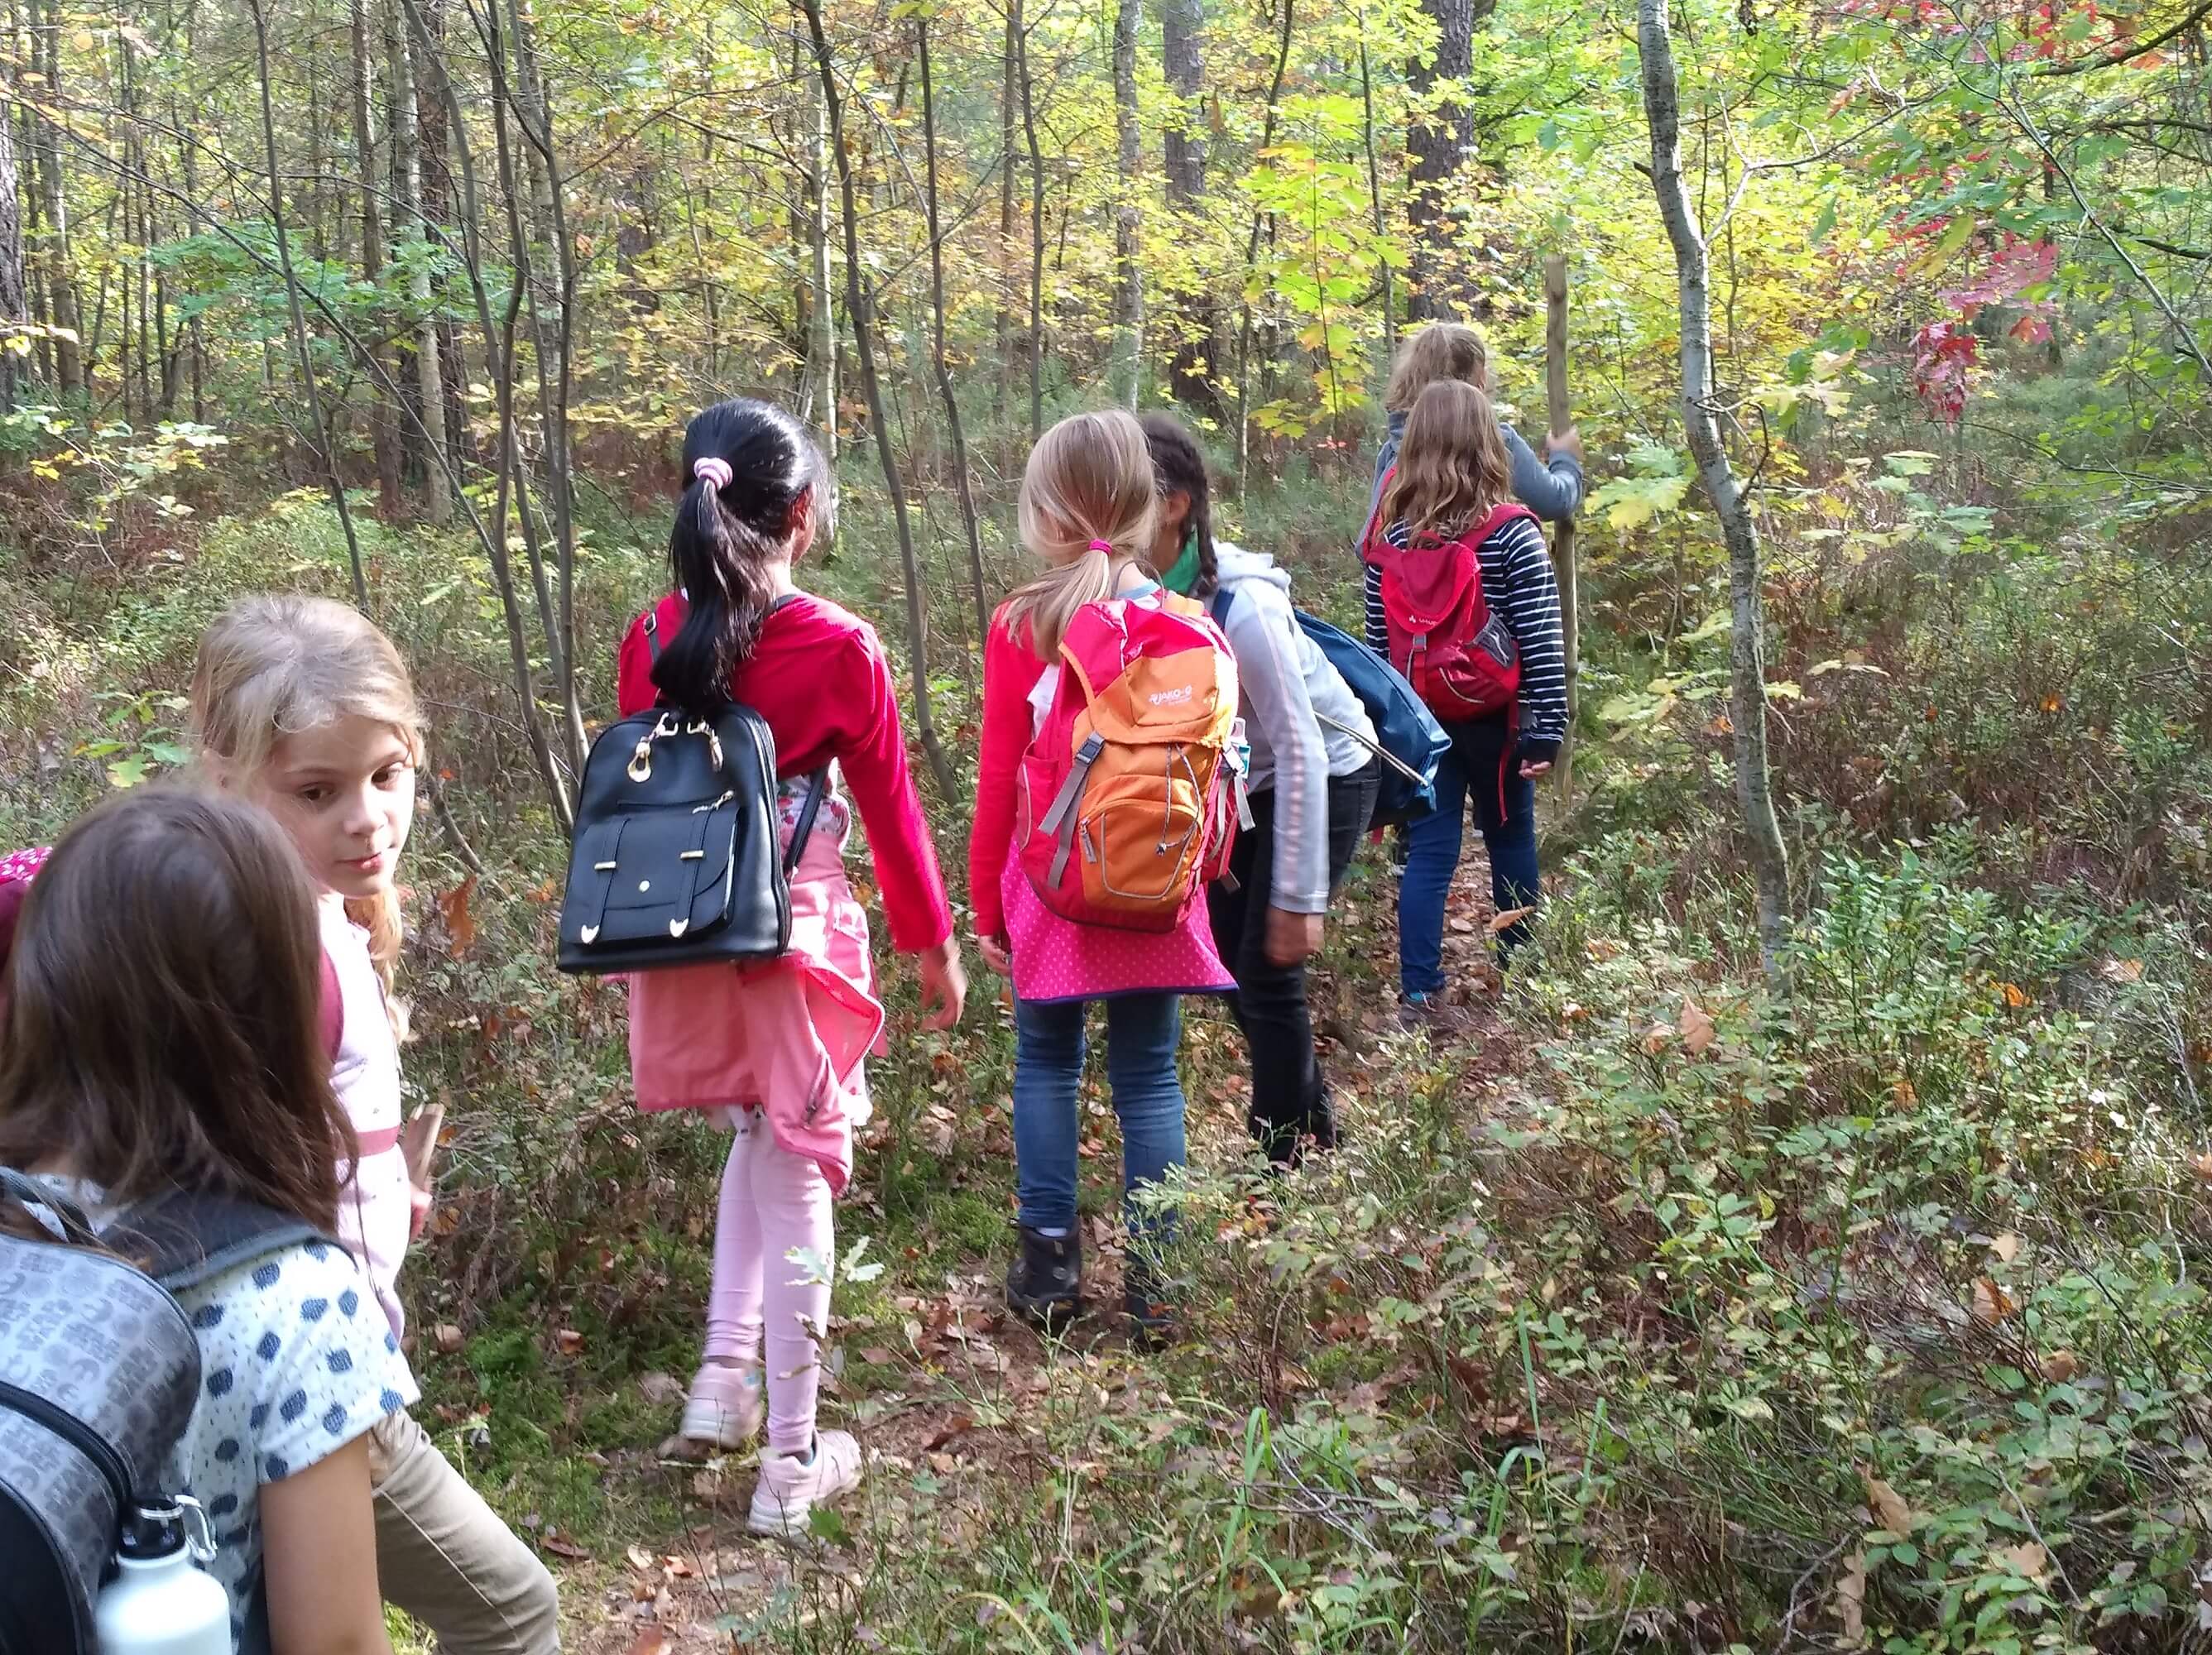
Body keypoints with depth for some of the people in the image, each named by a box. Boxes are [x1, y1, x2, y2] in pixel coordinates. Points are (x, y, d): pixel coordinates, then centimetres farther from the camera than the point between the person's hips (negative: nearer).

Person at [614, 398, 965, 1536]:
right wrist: (933, 944, 9)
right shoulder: (839, 650, -12)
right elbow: (891, 811, -4)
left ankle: (725, 1377, 24)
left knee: (761, 1141, 27)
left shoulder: (651, 640, -2)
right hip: (791, 944, -4)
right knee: (796, 1178, 7)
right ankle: (791, 1466, 15)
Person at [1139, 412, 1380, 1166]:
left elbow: (1299, 749, -28)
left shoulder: (1240, 605, -33)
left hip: (1325, 777, -7)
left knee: (1267, 969, -8)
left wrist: (1297, 897, -25)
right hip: (1240, 780, 7)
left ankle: (1290, 1160, 10)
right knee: (1227, 956, 11)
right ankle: (1314, 1124, 32)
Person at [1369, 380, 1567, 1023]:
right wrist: (1546, 727, -9)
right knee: (1512, 844, 16)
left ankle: (1420, 995, -1)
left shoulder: (1392, 536, -2)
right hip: (1493, 718, -2)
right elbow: (1541, 642, -13)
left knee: (1427, 854, 4)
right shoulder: (1512, 535, -12)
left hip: (1418, 718, 2)